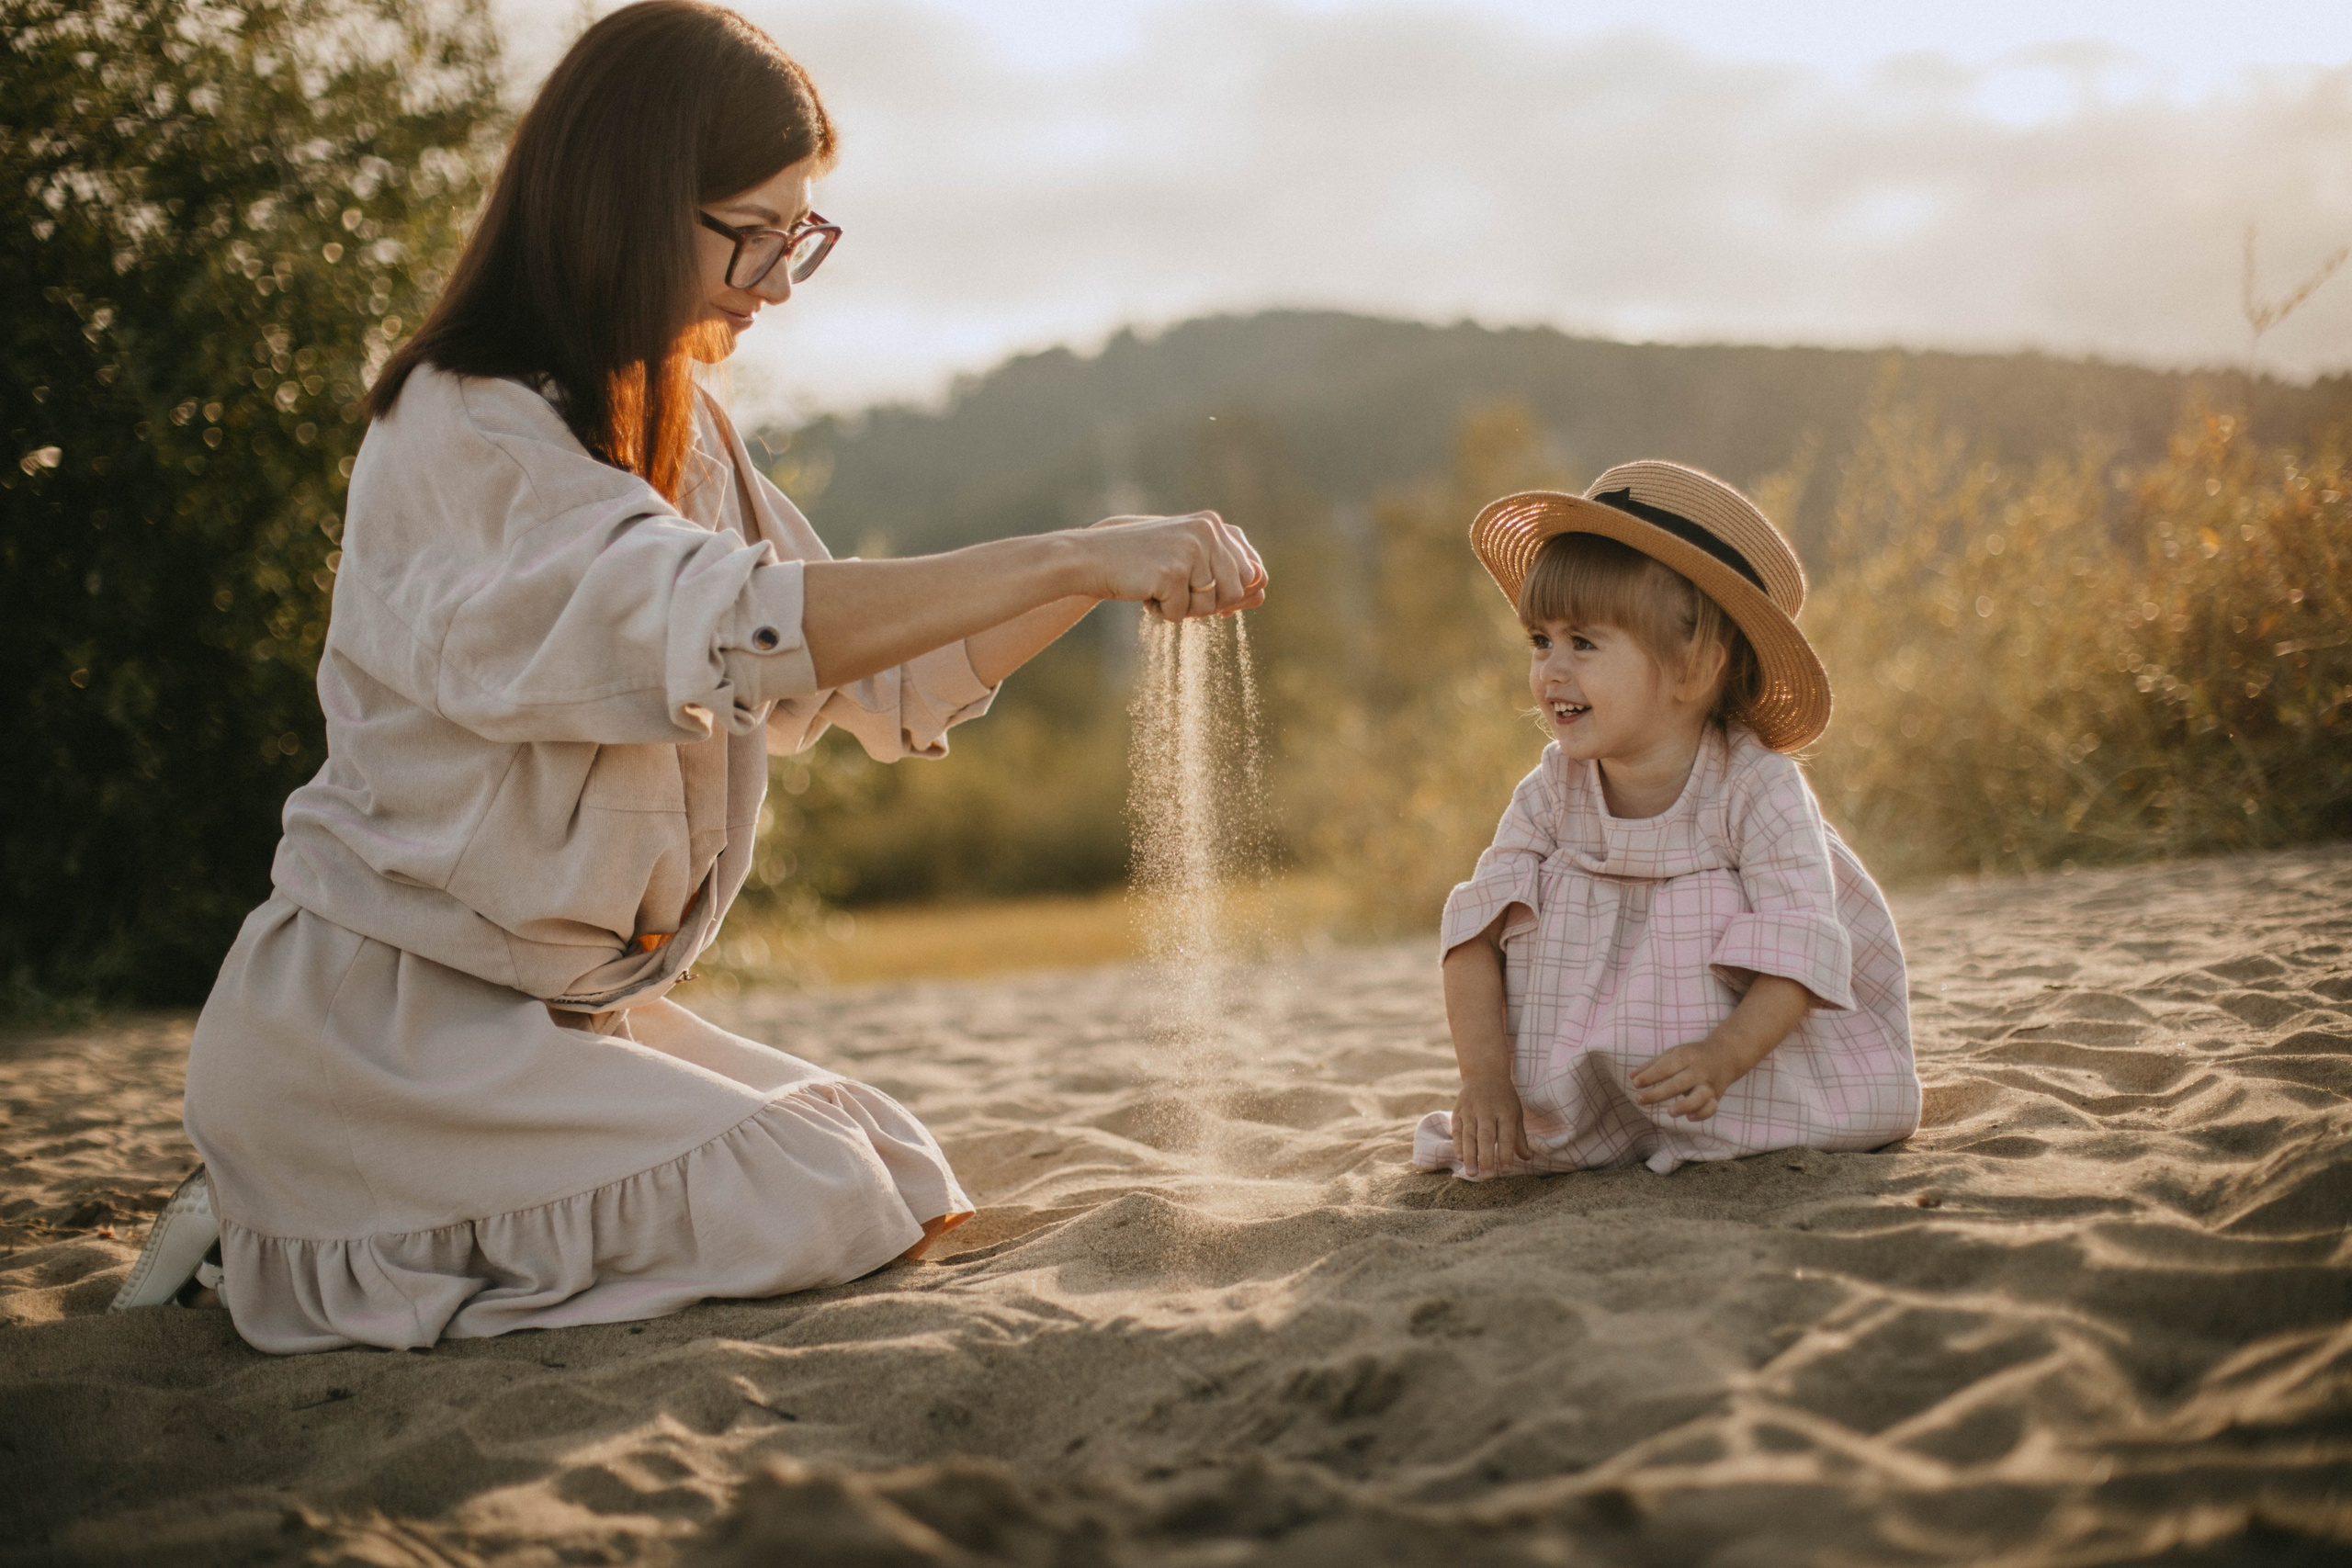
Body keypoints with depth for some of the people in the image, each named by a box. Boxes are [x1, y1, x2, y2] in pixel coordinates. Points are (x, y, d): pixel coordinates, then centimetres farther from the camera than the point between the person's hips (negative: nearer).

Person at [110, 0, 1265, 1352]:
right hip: (376, 1022, -9)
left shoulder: (682, 439, 11)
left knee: (907, 1190, 4)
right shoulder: (461, 438, -19)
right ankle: (275, 1242, -2)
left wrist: (1109, 576, -7)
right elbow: (734, 627, -34)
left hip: (566, 1011, 9)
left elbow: (870, 678, 8)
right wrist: (1071, 556, -35)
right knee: (804, 1216, -18)